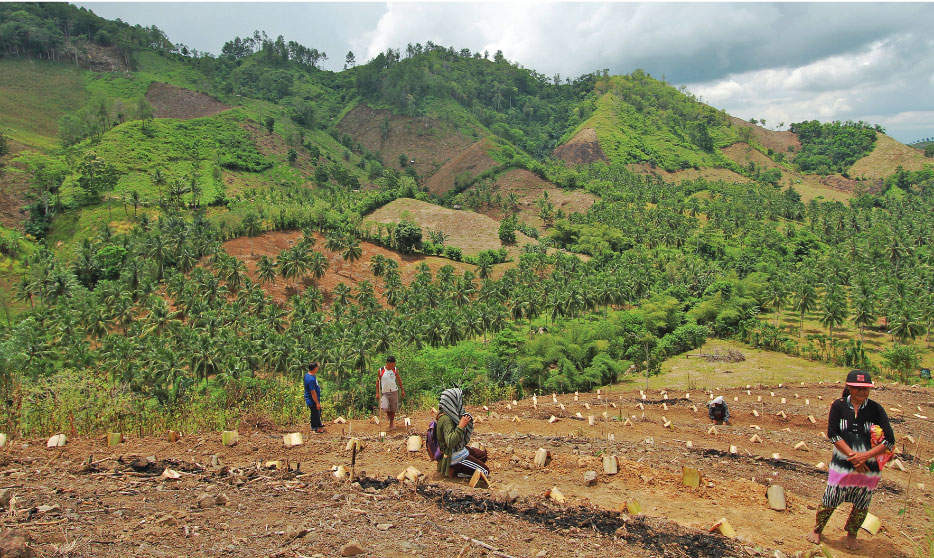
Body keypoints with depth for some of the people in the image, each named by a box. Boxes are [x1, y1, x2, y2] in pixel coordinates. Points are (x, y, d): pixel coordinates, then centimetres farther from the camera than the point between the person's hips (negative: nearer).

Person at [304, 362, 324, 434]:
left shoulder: (307, 374, -2)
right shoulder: (311, 379, -33)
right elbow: (313, 392, -29)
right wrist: (317, 403, -23)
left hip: (311, 400, 10)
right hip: (312, 401, -10)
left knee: (318, 411, 28)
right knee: (315, 413, 10)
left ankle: (319, 424, 47)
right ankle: (315, 428, 28)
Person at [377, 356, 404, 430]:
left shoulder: (395, 370, 0)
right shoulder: (381, 370, -6)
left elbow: (399, 380, 12)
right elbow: (378, 381, 1)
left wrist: (402, 390, 13)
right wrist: (377, 393, -2)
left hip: (394, 392, 2)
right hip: (384, 392, -2)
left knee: (393, 409, 5)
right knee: (385, 408, -17)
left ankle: (391, 424, 22)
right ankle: (389, 415, 18)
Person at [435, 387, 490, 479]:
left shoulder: (450, 415, 2)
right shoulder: (446, 419, -26)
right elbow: (450, 442, -34)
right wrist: (461, 425, -31)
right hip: (454, 456, -9)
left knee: (483, 455, 24)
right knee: (485, 471, -4)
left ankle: (456, 468, 9)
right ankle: (454, 469, -2)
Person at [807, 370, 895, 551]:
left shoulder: (876, 409, -4)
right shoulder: (839, 406, -3)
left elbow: (889, 440, -7)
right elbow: (833, 434, -8)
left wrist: (865, 455, -17)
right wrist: (852, 455, -17)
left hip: (869, 466, 1)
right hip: (842, 464, -1)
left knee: (861, 505, 12)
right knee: (830, 500, 5)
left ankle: (851, 534, 36)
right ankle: (817, 530, 27)